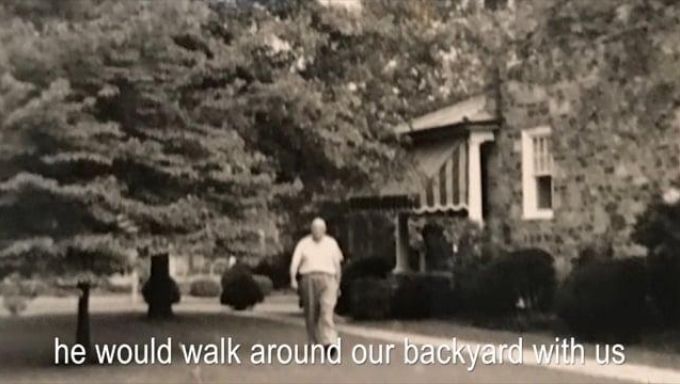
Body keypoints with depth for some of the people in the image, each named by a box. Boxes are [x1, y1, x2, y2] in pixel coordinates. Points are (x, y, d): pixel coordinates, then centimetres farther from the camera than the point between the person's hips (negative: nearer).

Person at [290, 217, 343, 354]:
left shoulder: (331, 243, 9)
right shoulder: (303, 243, 5)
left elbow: (337, 265, 16)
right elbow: (295, 262, -6)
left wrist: (338, 285, 17)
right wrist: (293, 279, -22)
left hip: (327, 280, -1)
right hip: (308, 280, 1)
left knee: (327, 311, -16)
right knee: (311, 313, 5)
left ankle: (328, 344, -23)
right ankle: (314, 341, 23)